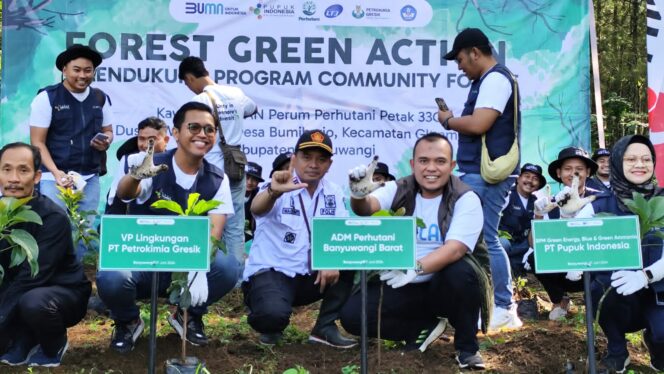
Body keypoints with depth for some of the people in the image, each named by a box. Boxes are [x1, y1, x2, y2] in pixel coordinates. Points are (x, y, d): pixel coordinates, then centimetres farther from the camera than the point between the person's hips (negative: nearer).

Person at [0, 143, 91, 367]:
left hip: (64, 293, -5)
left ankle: (54, 347, -4)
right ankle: (24, 341, 5)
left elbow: (33, 276, -30)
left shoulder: (53, 217, -23)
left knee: (34, 302, -37)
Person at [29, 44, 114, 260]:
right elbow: (38, 143, -7)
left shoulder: (101, 99, 8)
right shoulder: (47, 97, -6)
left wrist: (106, 141, -6)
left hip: (90, 179, 5)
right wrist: (56, 173, -21)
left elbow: (108, 131, 19)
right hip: (56, 178, -4)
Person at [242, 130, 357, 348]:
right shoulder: (279, 188, -11)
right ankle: (271, 325, 5)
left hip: (312, 276, 5)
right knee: (274, 314, -35)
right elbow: (256, 209, -33)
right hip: (270, 272, -5)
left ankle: (325, 328, -4)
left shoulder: (333, 193, 5)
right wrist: (273, 192, -57)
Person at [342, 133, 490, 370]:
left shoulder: (466, 199, -10)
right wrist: (359, 196, -47)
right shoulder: (398, 190, -2)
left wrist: (416, 269, -42)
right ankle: (423, 328, 6)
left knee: (460, 271, -35)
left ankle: (467, 346, -9)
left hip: (445, 286, -3)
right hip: (403, 287, 3)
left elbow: (455, 248, -25)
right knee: (352, 315, -16)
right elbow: (368, 208, -22)